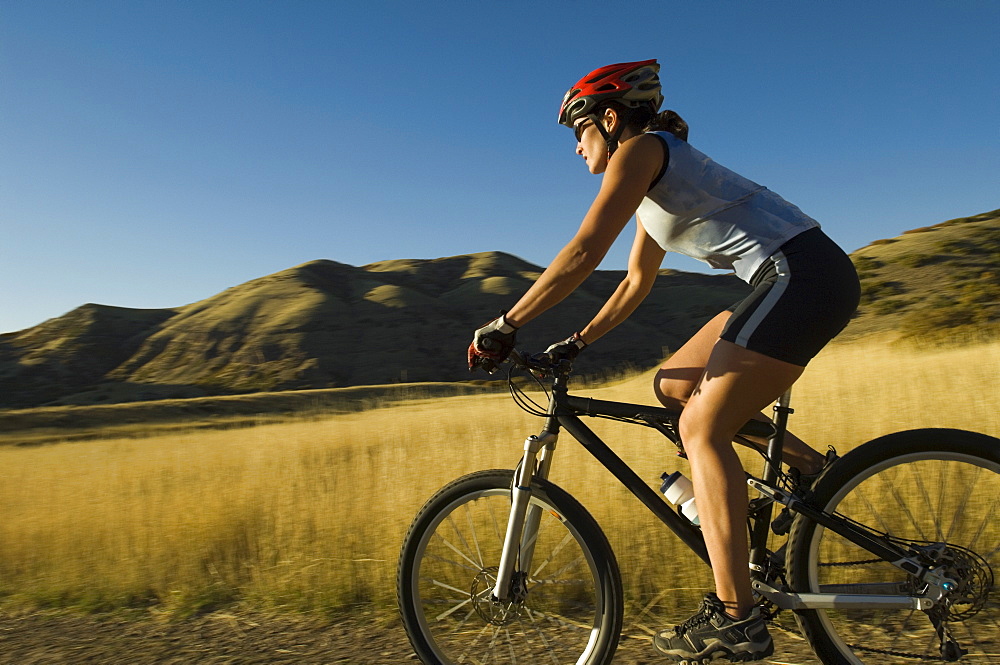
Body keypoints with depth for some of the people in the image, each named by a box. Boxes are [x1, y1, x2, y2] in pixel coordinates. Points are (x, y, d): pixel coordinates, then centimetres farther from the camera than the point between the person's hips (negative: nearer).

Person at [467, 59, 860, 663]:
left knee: (703, 428, -11)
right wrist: (577, 343, 22)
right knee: (673, 386, 10)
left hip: (805, 275, -9)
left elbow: (584, 253, -16)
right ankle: (808, 465, 12)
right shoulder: (653, 186, 22)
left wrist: (505, 326, -12)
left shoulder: (640, 149, -6)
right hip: (794, 281, 9)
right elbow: (636, 284, 25)